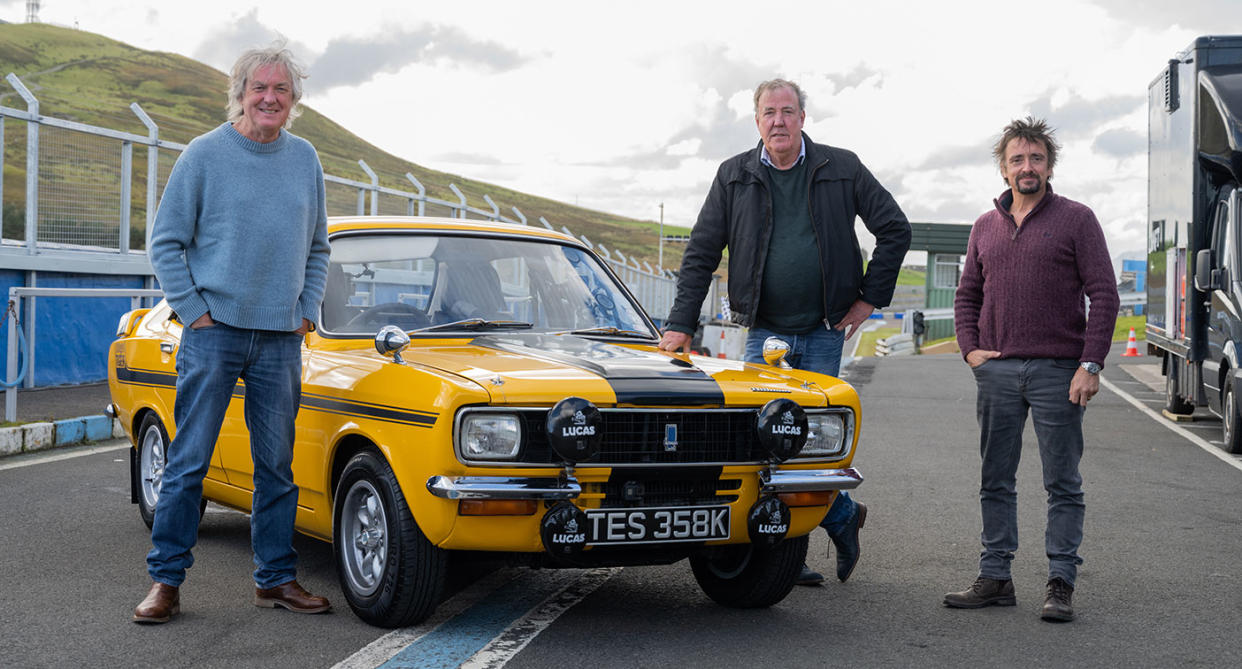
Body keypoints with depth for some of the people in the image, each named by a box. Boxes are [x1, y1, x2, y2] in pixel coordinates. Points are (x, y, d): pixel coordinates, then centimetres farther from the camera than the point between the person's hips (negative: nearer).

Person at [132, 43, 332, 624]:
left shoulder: (305, 159, 10)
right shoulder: (205, 154, -2)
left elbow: (317, 248, 19)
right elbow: (165, 242, 0)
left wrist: (306, 311, 8)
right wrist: (193, 312, -7)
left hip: (281, 339, 4)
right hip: (214, 331, -3)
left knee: (277, 466, 8)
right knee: (188, 462, -2)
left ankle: (276, 577, 17)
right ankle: (166, 580, 5)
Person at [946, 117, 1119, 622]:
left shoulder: (1076, 220, 0)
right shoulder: (985, 227, 13)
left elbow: (1104, 295, -4)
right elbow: (967, 295, 20)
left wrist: (1090, 364, -12)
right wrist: (969, 349, 4)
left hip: (1058, 371, -4)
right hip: (996, 370, 4)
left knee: (1063, 484, 0)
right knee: (995, 481, 8)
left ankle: (1060, 584, 5)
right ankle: (995, 577, 16)